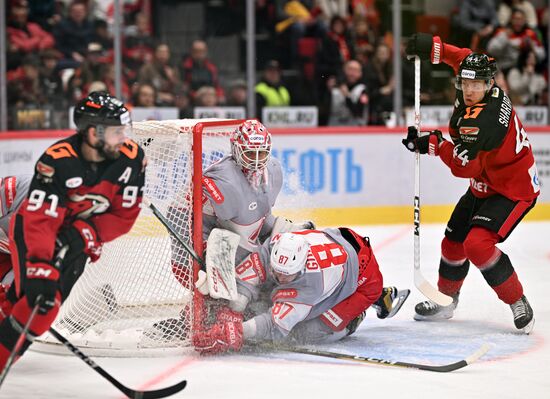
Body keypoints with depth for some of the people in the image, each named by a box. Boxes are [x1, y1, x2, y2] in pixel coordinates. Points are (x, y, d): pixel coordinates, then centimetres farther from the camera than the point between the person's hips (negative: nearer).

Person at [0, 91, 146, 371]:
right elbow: (38, 221, -35)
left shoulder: (131, 159, -19)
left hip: (76, 238, 4)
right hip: (32, 229, -4)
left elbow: (124, 215, -11)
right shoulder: (56, 161, -32)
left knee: (49, 301, -10)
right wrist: (40, 271, -44)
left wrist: (86, 233, -25)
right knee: (36, 297, -22)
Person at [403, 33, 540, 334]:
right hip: (484, 185, 10)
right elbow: (465, 59, 14)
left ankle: (518, 303, -10)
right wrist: (432, 47, 2)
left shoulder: (481, 117, -32)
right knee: (454, 241, 14)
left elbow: (463, 166, -34)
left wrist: (433, 144, -22)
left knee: (477, 244, -25)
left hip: (513, 190, -10)